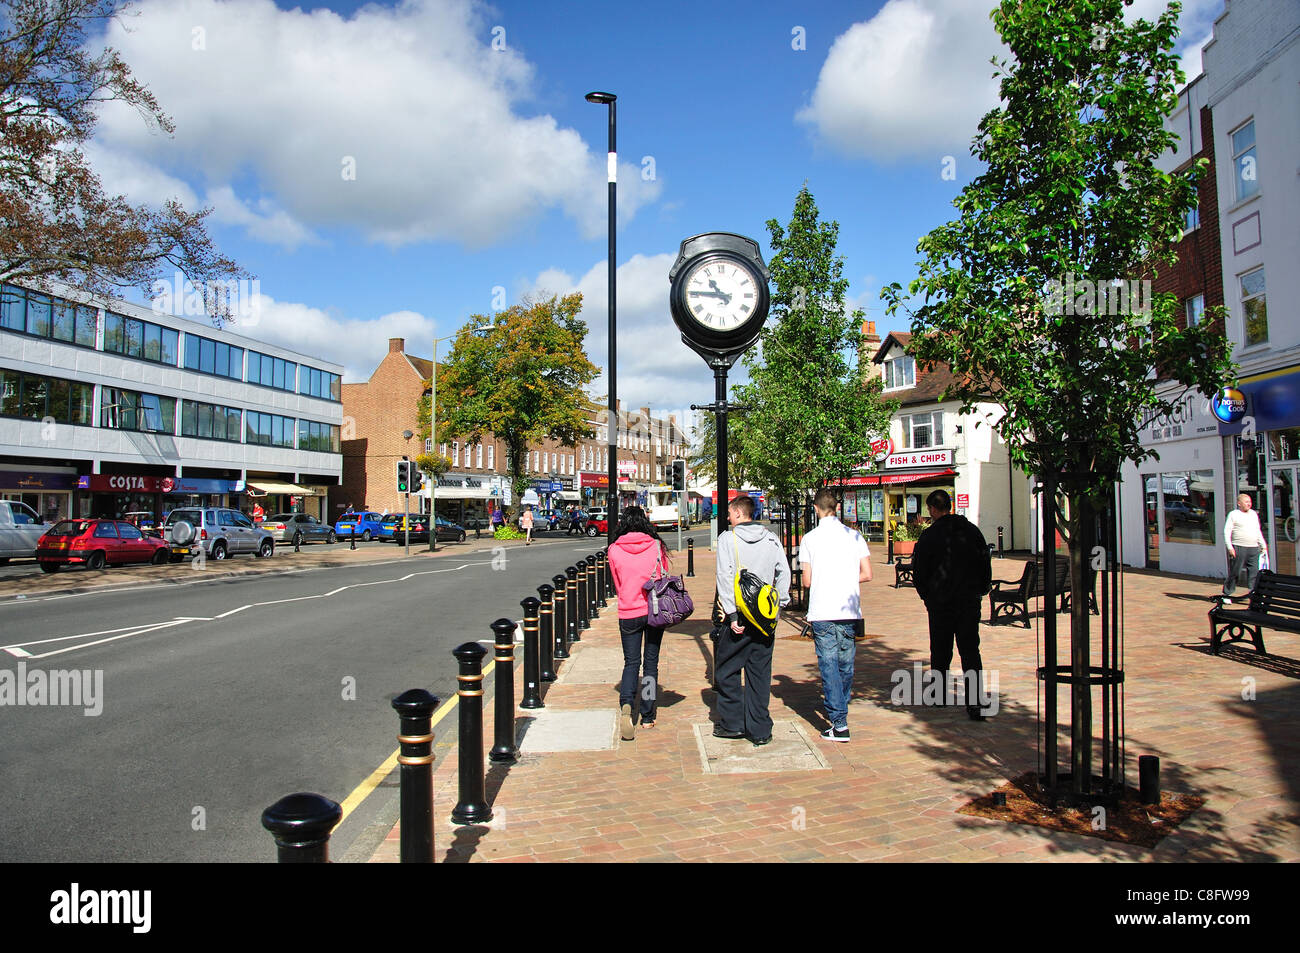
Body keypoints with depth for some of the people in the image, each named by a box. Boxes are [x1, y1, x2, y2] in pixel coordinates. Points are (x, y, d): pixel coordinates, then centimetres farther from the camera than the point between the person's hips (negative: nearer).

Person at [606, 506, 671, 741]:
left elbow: (617, 584, 7)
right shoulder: (656, 546, -4)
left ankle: (626, 704, -16)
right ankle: (647, 717, 14)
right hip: (655, 611, 1)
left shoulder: (614, 550, -5)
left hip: (628, 613, 0)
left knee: (631, 662, 8)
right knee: (651, 662, 10)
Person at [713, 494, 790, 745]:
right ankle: (760, 729, 12)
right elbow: (784, 573, 6)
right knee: (760, 672, 10)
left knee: (727, 670, 11)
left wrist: (732, 614, -13)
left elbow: (725, 577, -12)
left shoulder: (728, 538, -5)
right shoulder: (771, 540, 6)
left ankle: (732, 723, 16)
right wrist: (779, 605, 12)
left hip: (738, 615, -4)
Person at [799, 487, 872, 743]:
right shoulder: (854, 535, 2)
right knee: (846, 664, 16)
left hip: (822, 612, -3)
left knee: (829, 665, 0)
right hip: (850, 611, 3)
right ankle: (840, 710, 31)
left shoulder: (809, 538, -4)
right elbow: (867, 574, 1)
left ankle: (839, 724, -3)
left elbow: (807, 581, -3)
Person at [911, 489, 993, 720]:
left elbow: (919, 571, -5)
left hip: (940, 601, -2)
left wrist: (926, 595, 10)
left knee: (940, 651, 12)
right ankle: (974, 702, -7)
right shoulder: (972, 530, 4)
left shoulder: (929, 535, -8)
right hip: (970, 600, 3)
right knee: (970, 651, 2)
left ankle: (939, 695, 23)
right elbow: (985, 564, 9)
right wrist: (980, 590, 17)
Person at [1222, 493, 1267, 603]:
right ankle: (1226, 595, 7)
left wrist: (1263, 546, 20)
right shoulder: (1233, 514, 0)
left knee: (1254, 573, 0)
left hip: (1254, 549, 5)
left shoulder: (1254, 514, 18)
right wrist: (1229, 547, -13)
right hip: (1239, 548, -5)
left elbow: (1258, 532, 25)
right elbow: (1226, 532, -5)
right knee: (1234, 573, -2)